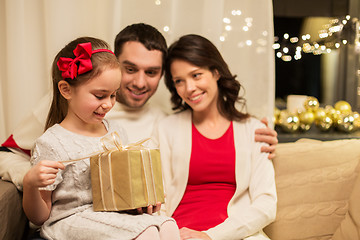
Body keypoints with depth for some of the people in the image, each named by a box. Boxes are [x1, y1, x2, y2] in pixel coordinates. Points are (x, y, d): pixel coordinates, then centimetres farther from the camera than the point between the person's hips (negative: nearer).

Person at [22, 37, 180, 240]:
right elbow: (40, 217, -5)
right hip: (72, 220, -6)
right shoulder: (51, 143, -9)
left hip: (117, 214, 6)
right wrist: (30, 184, -24)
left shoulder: (116, 132, 10)